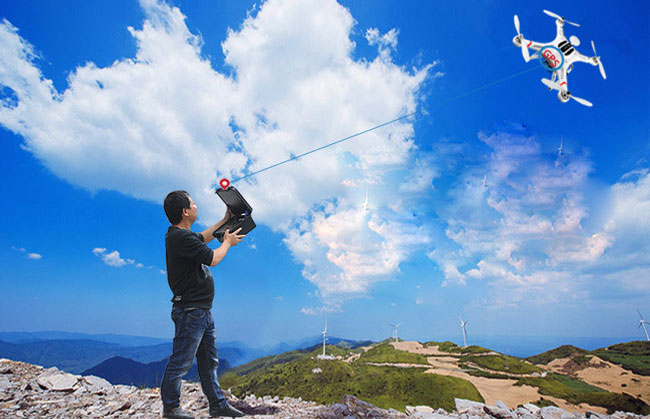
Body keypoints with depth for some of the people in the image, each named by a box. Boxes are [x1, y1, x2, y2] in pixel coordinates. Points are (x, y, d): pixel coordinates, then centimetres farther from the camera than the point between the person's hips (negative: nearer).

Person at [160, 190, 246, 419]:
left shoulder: (181, 234, 10)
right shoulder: (181, 237, -22)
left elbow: (202, 237, 29)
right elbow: (213, 258, -21)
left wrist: (225, 220, 29)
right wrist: (227, 242, -2)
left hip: (202, 311, 11)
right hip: (190, 312, -11)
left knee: (209, 361, 17)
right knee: (181, 362, 6)